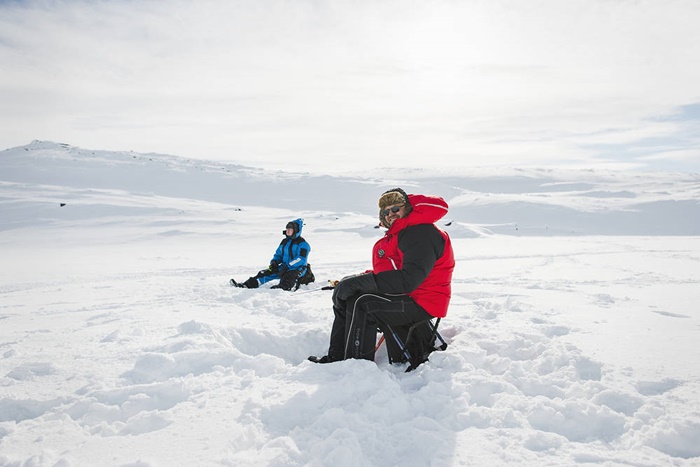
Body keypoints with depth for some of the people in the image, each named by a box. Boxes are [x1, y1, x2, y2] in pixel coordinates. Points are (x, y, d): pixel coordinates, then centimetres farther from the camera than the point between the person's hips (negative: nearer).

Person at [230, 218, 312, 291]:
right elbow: (278, 254, 24)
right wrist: (274, 262, 2)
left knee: (286, 282, -38)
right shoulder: (284, 242, 17)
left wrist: (287, 266, -23)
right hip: (284, 268, 7)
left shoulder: (302, 244, -7)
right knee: (264, 273, -6)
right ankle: (247, 285, -13)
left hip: (297, 269, -7)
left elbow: (301, 259, -18)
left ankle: (278, 289, -67)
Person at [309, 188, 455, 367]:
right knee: (344, 299, 6)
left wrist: (359, 281, -27)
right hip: (404, 296, 11)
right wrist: (357, 280, 0)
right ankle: (336, 358, 10)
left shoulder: (422, 234, -18)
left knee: (361, 304, -26)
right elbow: (385, 272, 18)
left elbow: (408, 280, -28)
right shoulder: (397, 235, 16)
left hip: (420, 304, -11)